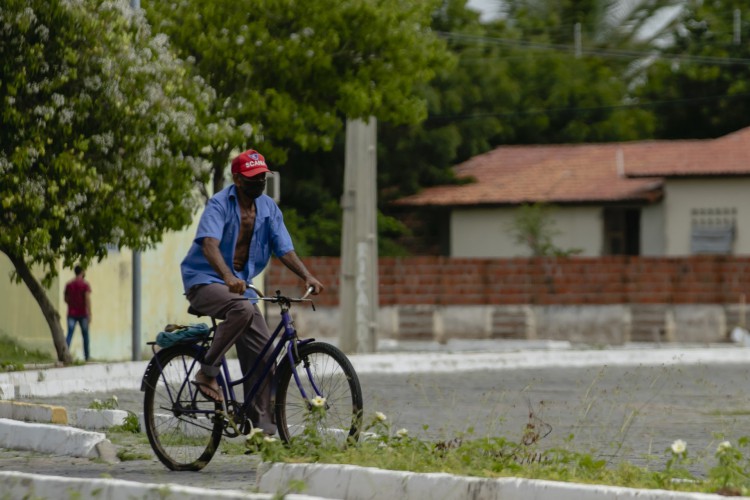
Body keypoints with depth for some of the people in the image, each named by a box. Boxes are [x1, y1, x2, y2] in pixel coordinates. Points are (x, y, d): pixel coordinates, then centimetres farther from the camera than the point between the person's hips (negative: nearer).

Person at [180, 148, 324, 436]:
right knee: (242, 309, -37)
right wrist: (228, 276, -47)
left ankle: (263, 425, 1)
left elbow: (284, 249, 4)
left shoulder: (269, 208, 7)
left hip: (240, 285, 7)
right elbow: (209, 243, -29)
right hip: (204, 281, -7)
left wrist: (307, 276, -15)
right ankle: (207, 373, -25)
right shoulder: (220, 204, -13)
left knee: (263, 353, -4)